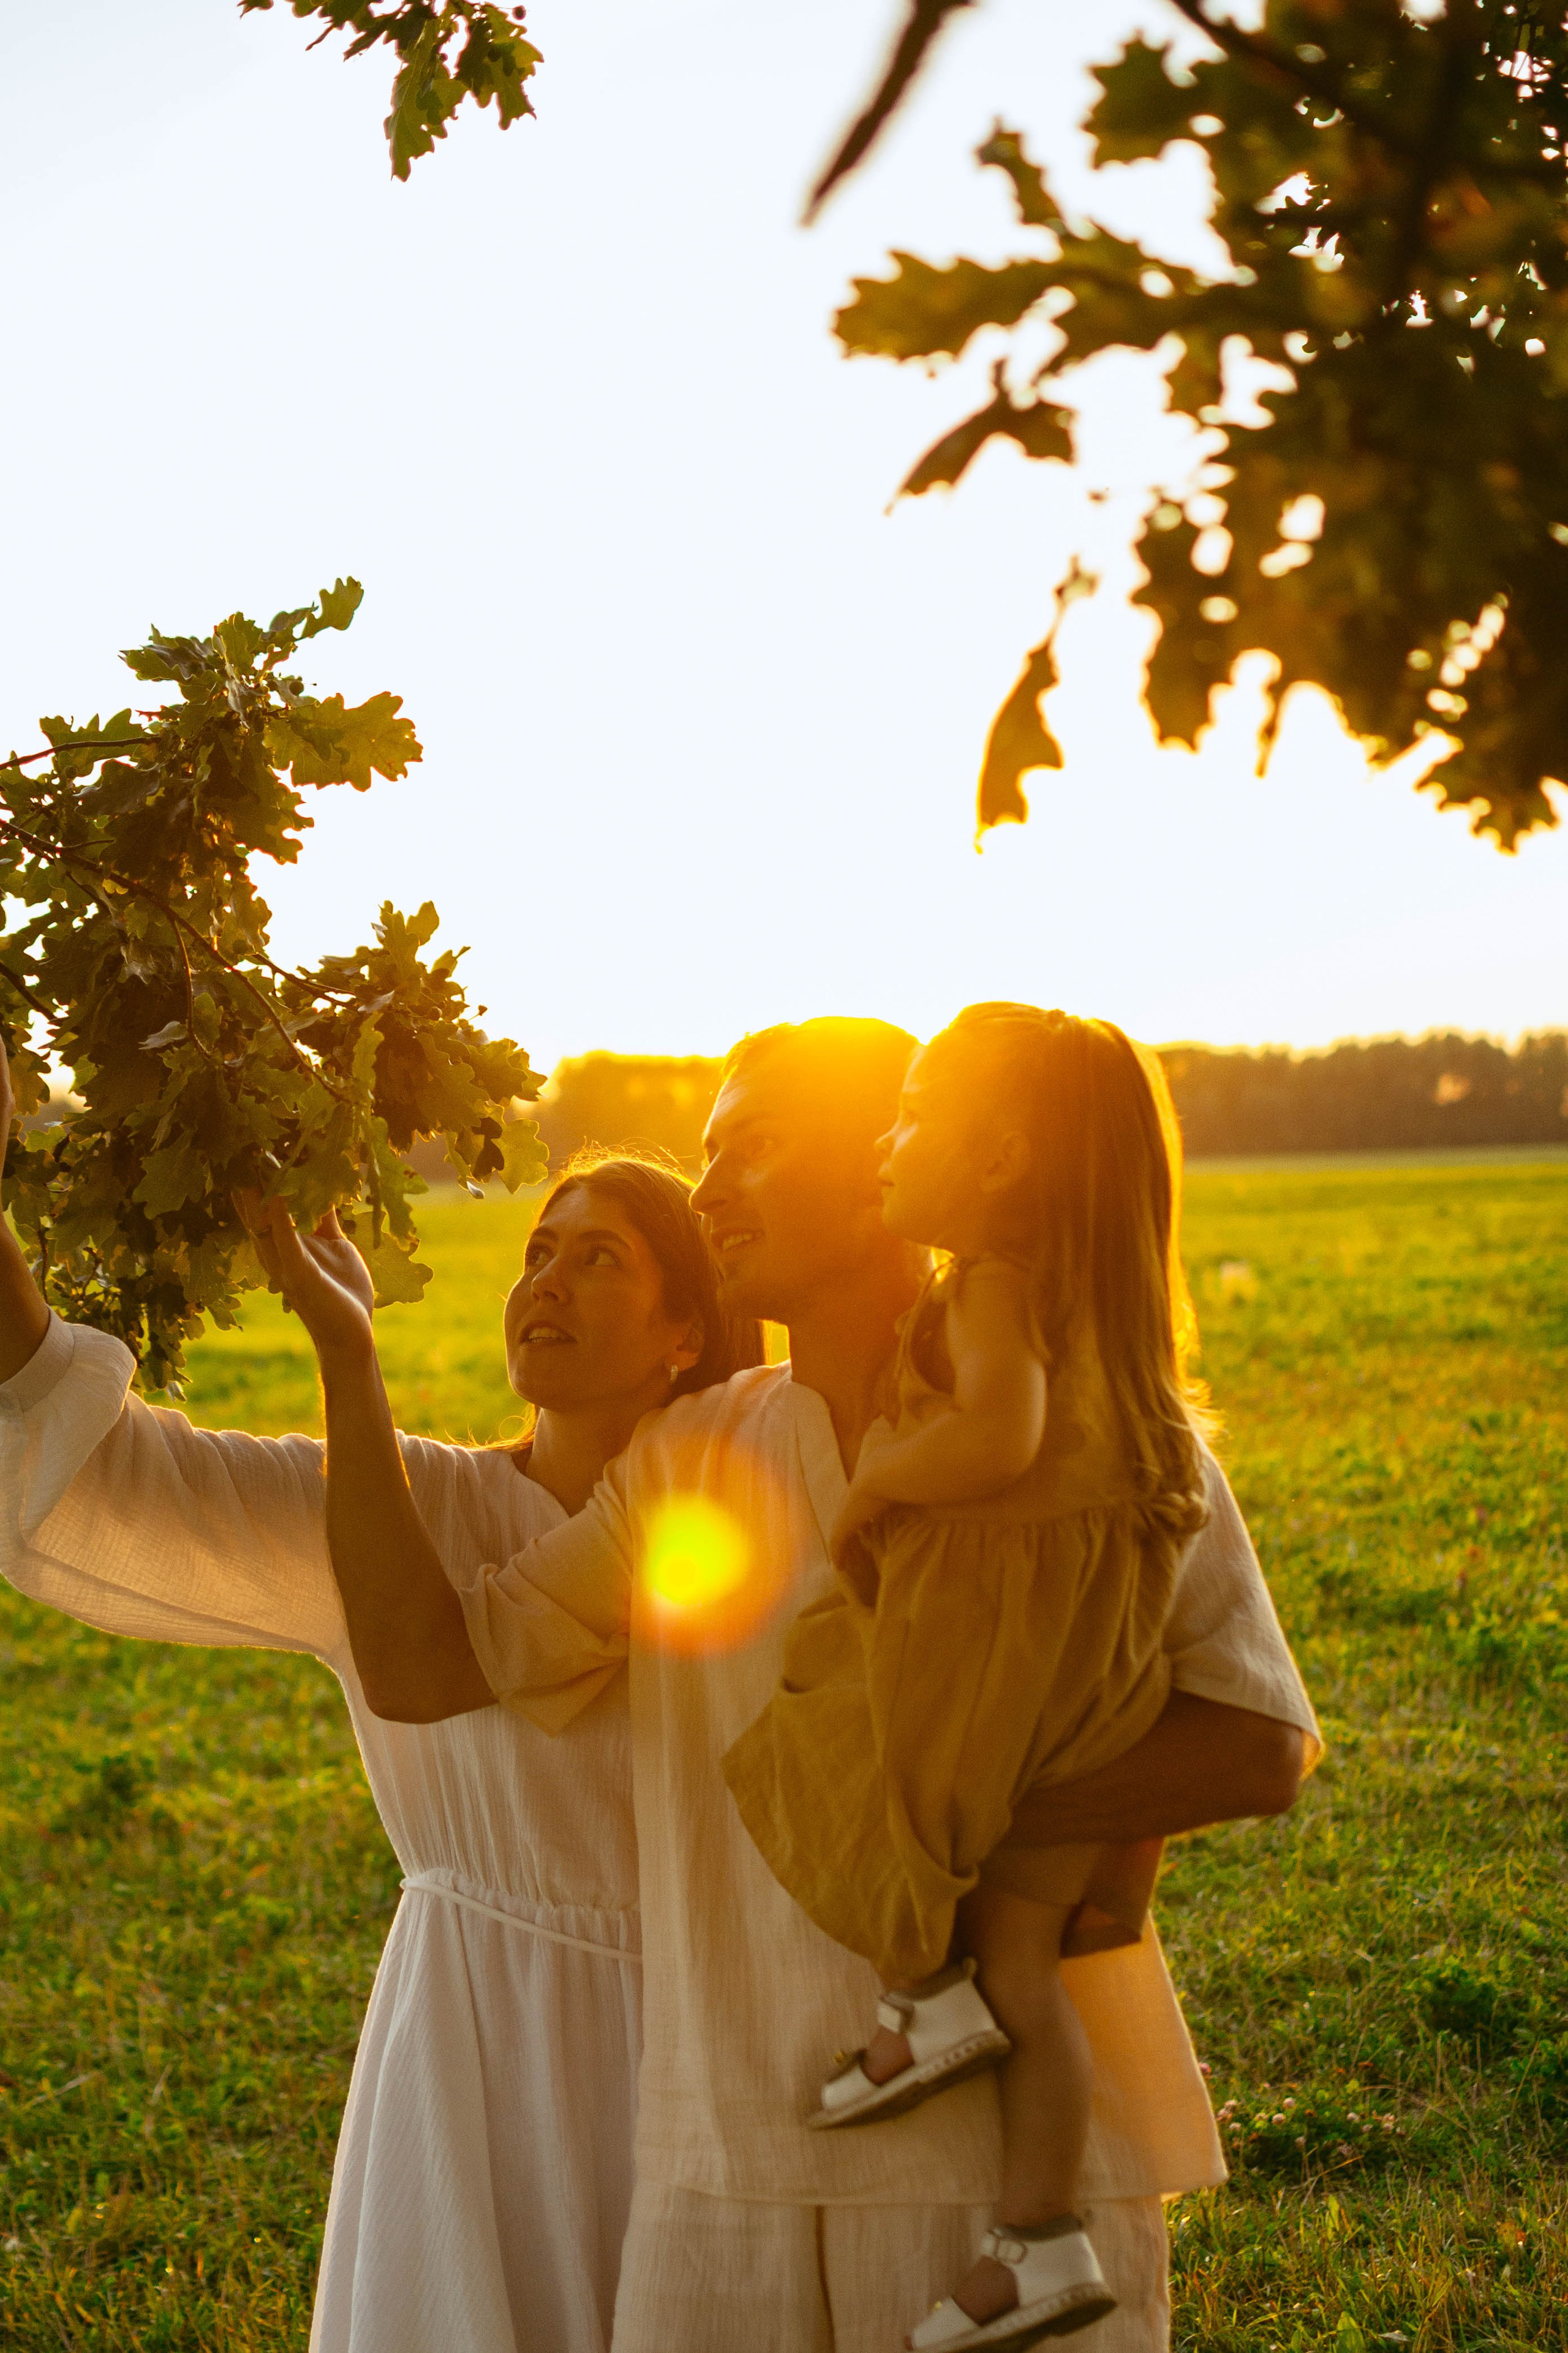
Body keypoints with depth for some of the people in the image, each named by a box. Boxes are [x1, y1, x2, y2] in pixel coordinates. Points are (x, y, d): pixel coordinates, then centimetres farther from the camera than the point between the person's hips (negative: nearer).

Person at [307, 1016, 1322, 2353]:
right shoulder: (683, 1461, 8)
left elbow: (1263, 1748, -10)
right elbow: (417, 1667, 2)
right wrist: (350, 1357, -1)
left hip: (1024, 2143, -3)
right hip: (732, 2157, 3)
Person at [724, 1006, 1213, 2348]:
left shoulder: (994, 1286, -13)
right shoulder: (1085, 1295, 15)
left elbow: (1000, 1437, -30)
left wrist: (877, 1478, -16)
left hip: (990, 1671, -9)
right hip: (1082, 1693, 9)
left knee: (785, 1774, 13)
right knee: (1022, 1968, 15)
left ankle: (927, 1998, 11)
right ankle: (1045, 2245, 19)